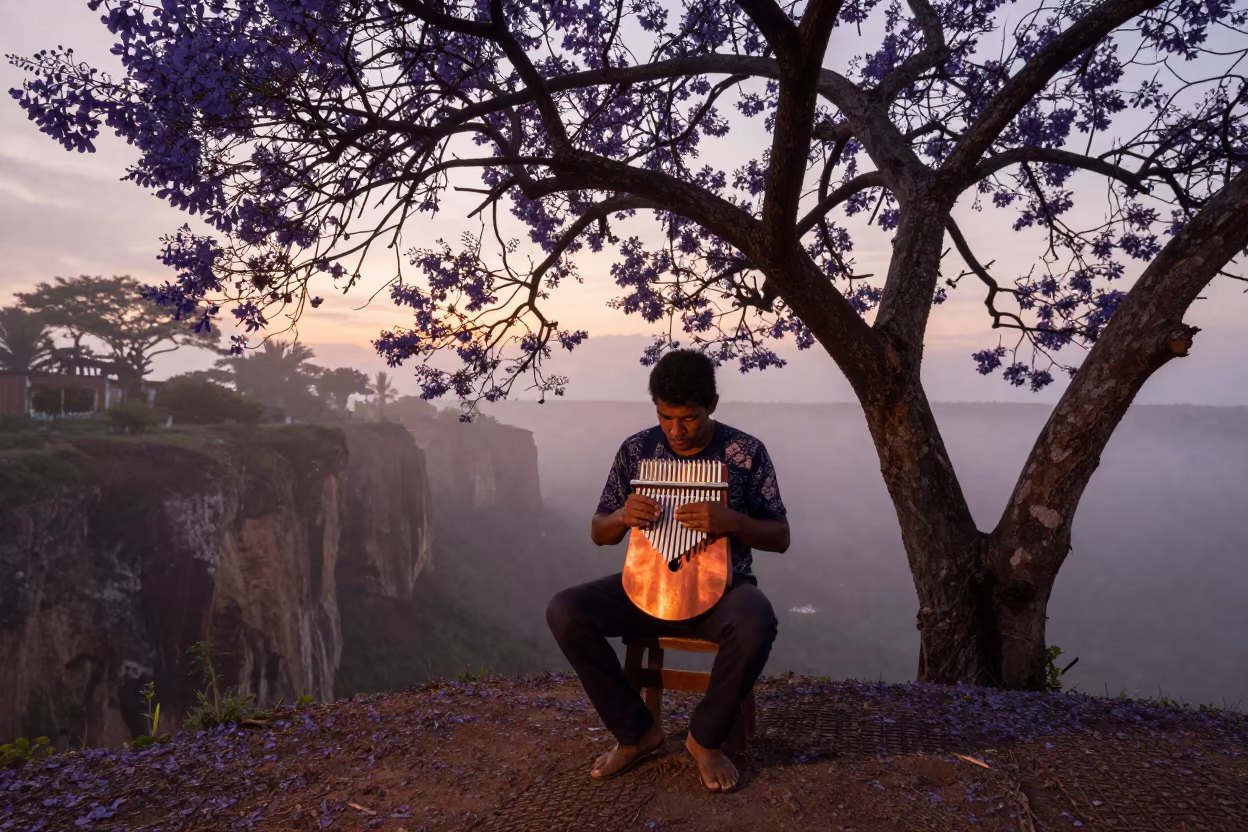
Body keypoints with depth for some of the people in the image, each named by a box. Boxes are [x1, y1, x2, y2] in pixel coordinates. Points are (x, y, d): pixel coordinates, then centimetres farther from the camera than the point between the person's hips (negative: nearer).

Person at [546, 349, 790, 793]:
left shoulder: (746, 452, -6)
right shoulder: (636, 449, -1)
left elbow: (780, 537, -3)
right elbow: (599, 533, 6)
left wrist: (731, 521, -23)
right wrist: (622, 516, -19)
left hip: (721, 585, -2)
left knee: (756, 624, -37)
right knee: (564, 611, -21)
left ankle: (706, 738, -7)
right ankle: (637, 731, -3)